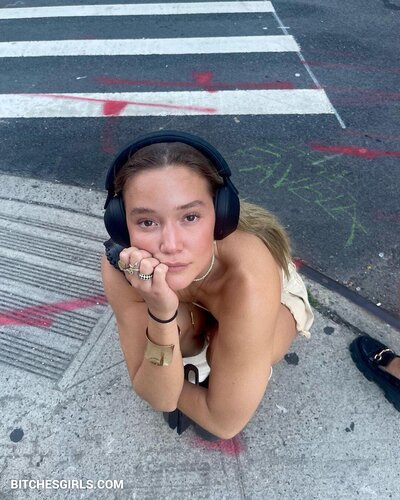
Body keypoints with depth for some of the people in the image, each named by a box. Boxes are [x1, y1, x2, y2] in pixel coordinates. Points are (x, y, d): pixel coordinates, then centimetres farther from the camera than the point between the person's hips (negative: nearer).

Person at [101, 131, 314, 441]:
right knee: (176, 324, -28)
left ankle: (252, 375, 8)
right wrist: (162, 316, -46)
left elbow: (225, 423, -31)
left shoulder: (248, 280, -45)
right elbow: (158, 398, -27)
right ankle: (193, 364, 9)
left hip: (275, 299, -2)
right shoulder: (120, 267, -34)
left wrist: (174, 391, -13)